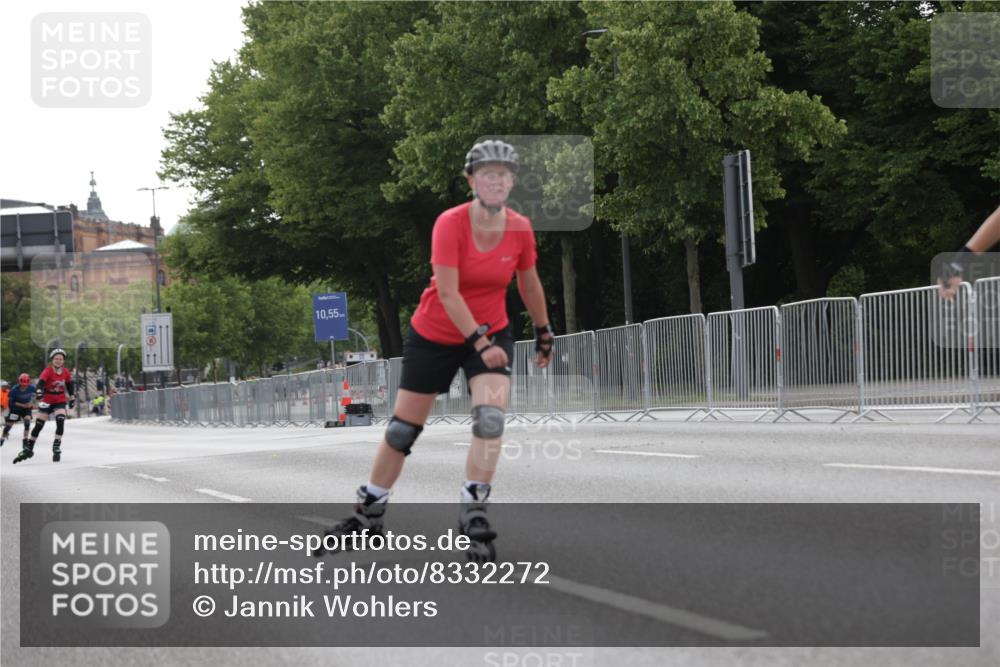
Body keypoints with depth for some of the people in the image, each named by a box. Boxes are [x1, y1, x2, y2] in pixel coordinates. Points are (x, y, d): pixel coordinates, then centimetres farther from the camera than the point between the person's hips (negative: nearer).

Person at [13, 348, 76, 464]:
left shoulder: (66, 372, -2)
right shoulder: (48, 371, -16)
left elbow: (69, 385, 14)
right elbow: (41, 383, -31)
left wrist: (72, 398, 20)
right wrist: (39, 392, -51)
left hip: (60, 401, 2)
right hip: (47, 401, -2)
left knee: (60, 421, -20)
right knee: (38, 425, 0)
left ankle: (57, 448, -8)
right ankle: (28, 449, 14)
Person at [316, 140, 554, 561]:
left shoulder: (520, 228, -10)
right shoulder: (451, 223, -22)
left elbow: (529, 284, 8)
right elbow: (448, 293, -26)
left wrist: (543, 333, 16)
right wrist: (479, 342, -30)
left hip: (491, 333, 2)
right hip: (435, 336, -2)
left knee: (490, 416, -22)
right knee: (402, 429, 7)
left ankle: (473, 514, -12)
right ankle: (368, 514, 24)